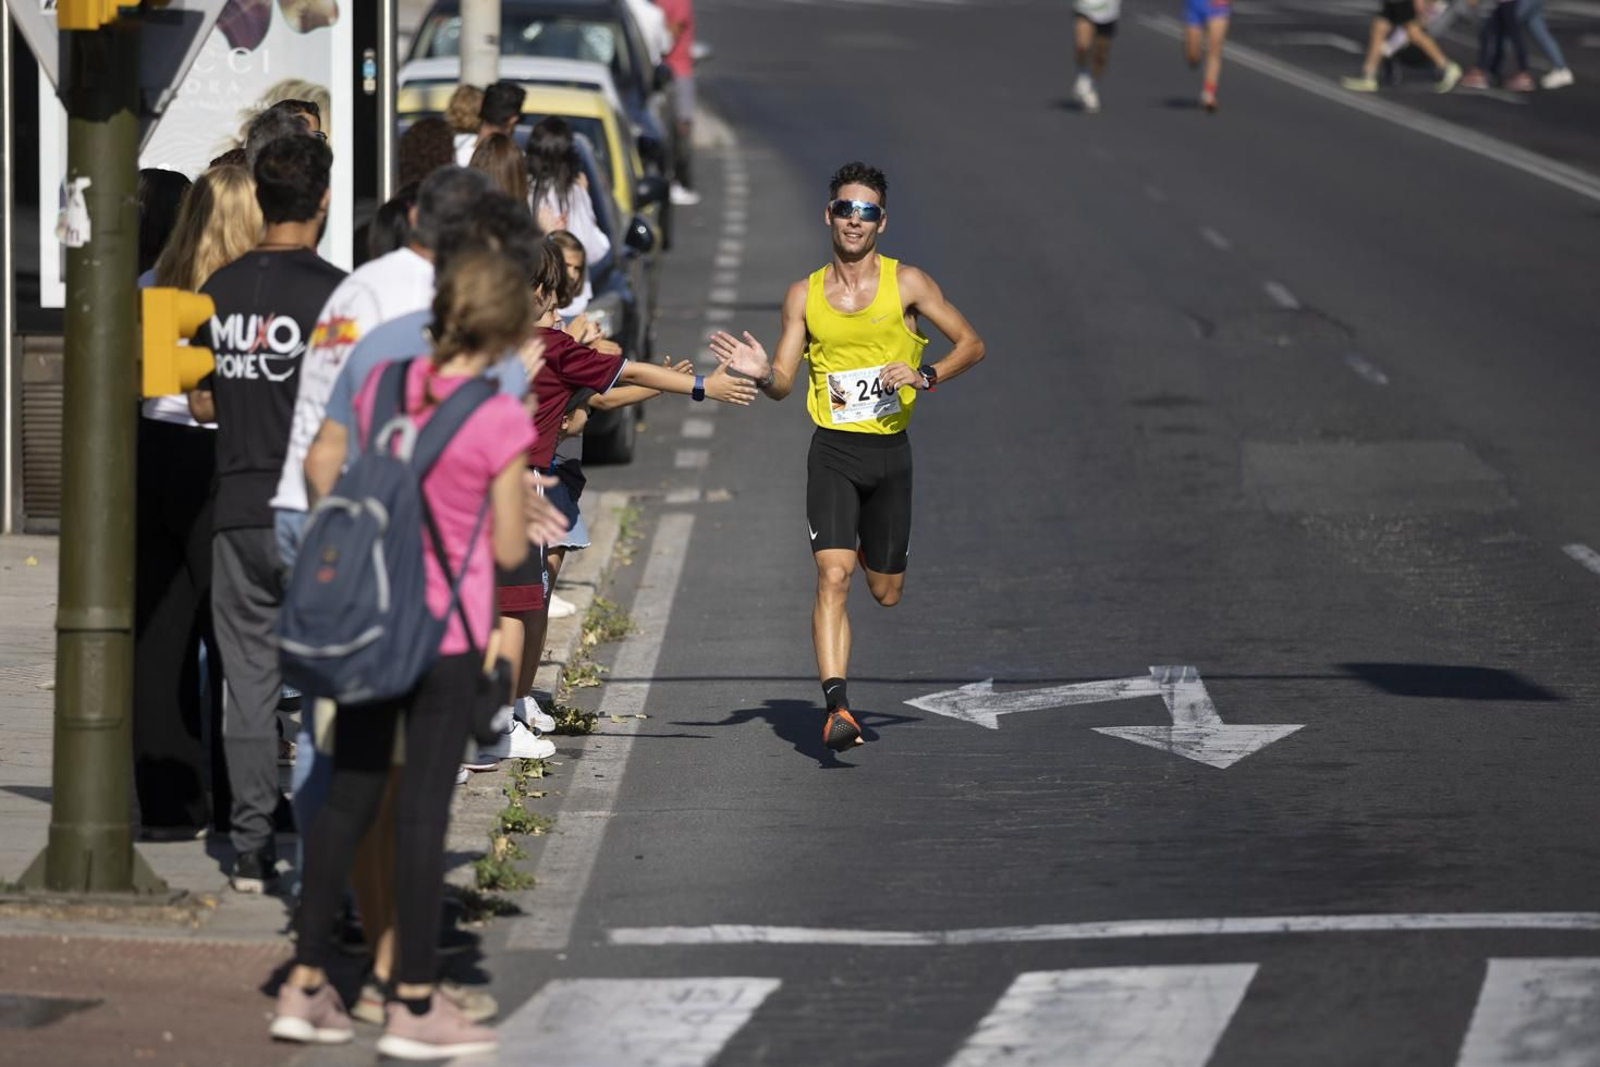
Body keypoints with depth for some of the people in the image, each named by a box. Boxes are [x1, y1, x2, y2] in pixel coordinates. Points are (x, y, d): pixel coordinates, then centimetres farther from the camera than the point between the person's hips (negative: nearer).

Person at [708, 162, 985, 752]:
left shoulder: (906, 283, -1)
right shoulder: (804, 295, 4)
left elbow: (971, 343, 3)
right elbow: (783, 384, 8)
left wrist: (925, 377, -14)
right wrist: (762, 373, -16)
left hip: (891, 450, 0)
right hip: (833, 451, 0)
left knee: (886, 593, 12)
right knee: (832, 576, -18)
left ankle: (873, 549, 51)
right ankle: (837, 708, -23)